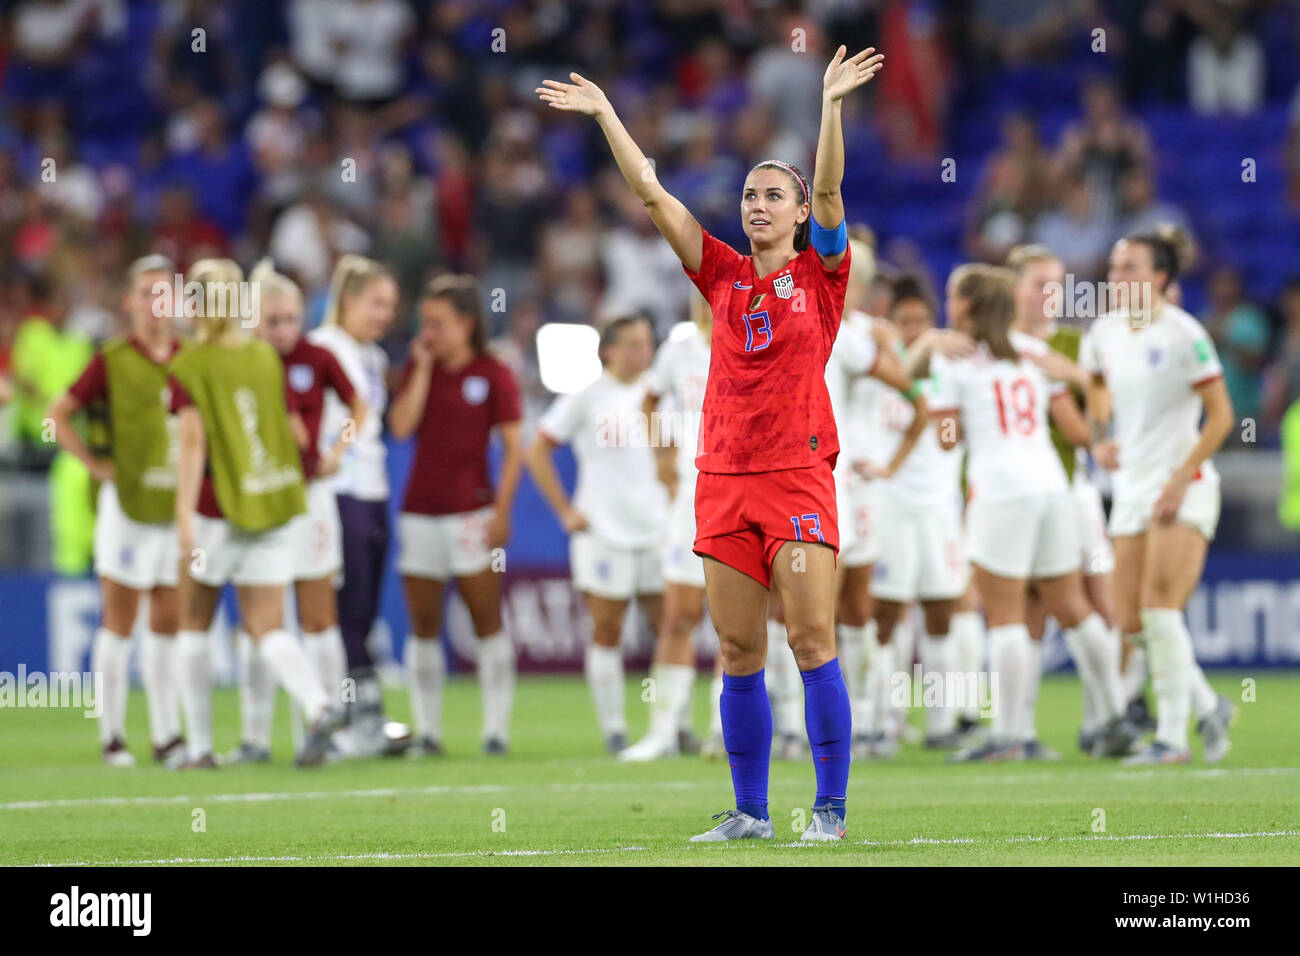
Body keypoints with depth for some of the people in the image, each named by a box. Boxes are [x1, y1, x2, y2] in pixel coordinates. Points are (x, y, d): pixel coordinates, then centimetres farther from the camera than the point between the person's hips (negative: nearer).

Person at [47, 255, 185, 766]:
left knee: (168, 623, 7)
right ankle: (112, 734, 5)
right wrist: (96, 465, -8)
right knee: (119, 622, 0)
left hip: (179, 507, 4)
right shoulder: (112, 361, -4)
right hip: (128, 503, -4)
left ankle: (166, 734, 11)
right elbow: (58, 416, -3)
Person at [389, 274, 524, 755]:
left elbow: (514, 446, -3)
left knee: (487, 620, -4)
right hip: (420, 512, 4)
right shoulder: (418, 368, 9)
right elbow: (401, 426, -5)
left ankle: (496, 728, 0)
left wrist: (502, 509, -11)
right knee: (423, 626, 4)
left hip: (472, 512, -4)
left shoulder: (494, 375, -2)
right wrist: (422, 368, -7)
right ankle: (427, 729, 9)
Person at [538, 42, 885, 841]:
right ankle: (751, 812, 9)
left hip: (798, 476, -4)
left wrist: (832, 105, -22)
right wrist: (605, 114, 11)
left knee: (812, 641, -8)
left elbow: (830, 188, -10)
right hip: (724, 477, 4)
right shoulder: (724, 275, 12)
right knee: (739, 654, 4)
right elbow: (651, 193, 13)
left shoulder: (820, 271, 4)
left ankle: (831, 807, -4)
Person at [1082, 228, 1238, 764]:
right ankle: (1208, 707, 20)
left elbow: (1220, 416, -11)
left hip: (1185, 487, -7)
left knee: (1160, 611, -16)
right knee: (1132, 624, 1)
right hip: (1132, 488, 7)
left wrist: (1180, 479, -17)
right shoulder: (1104, 333, 6)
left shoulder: (1183, 335, -12)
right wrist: (1099, 439, 7)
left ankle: (1172, 736, -8)